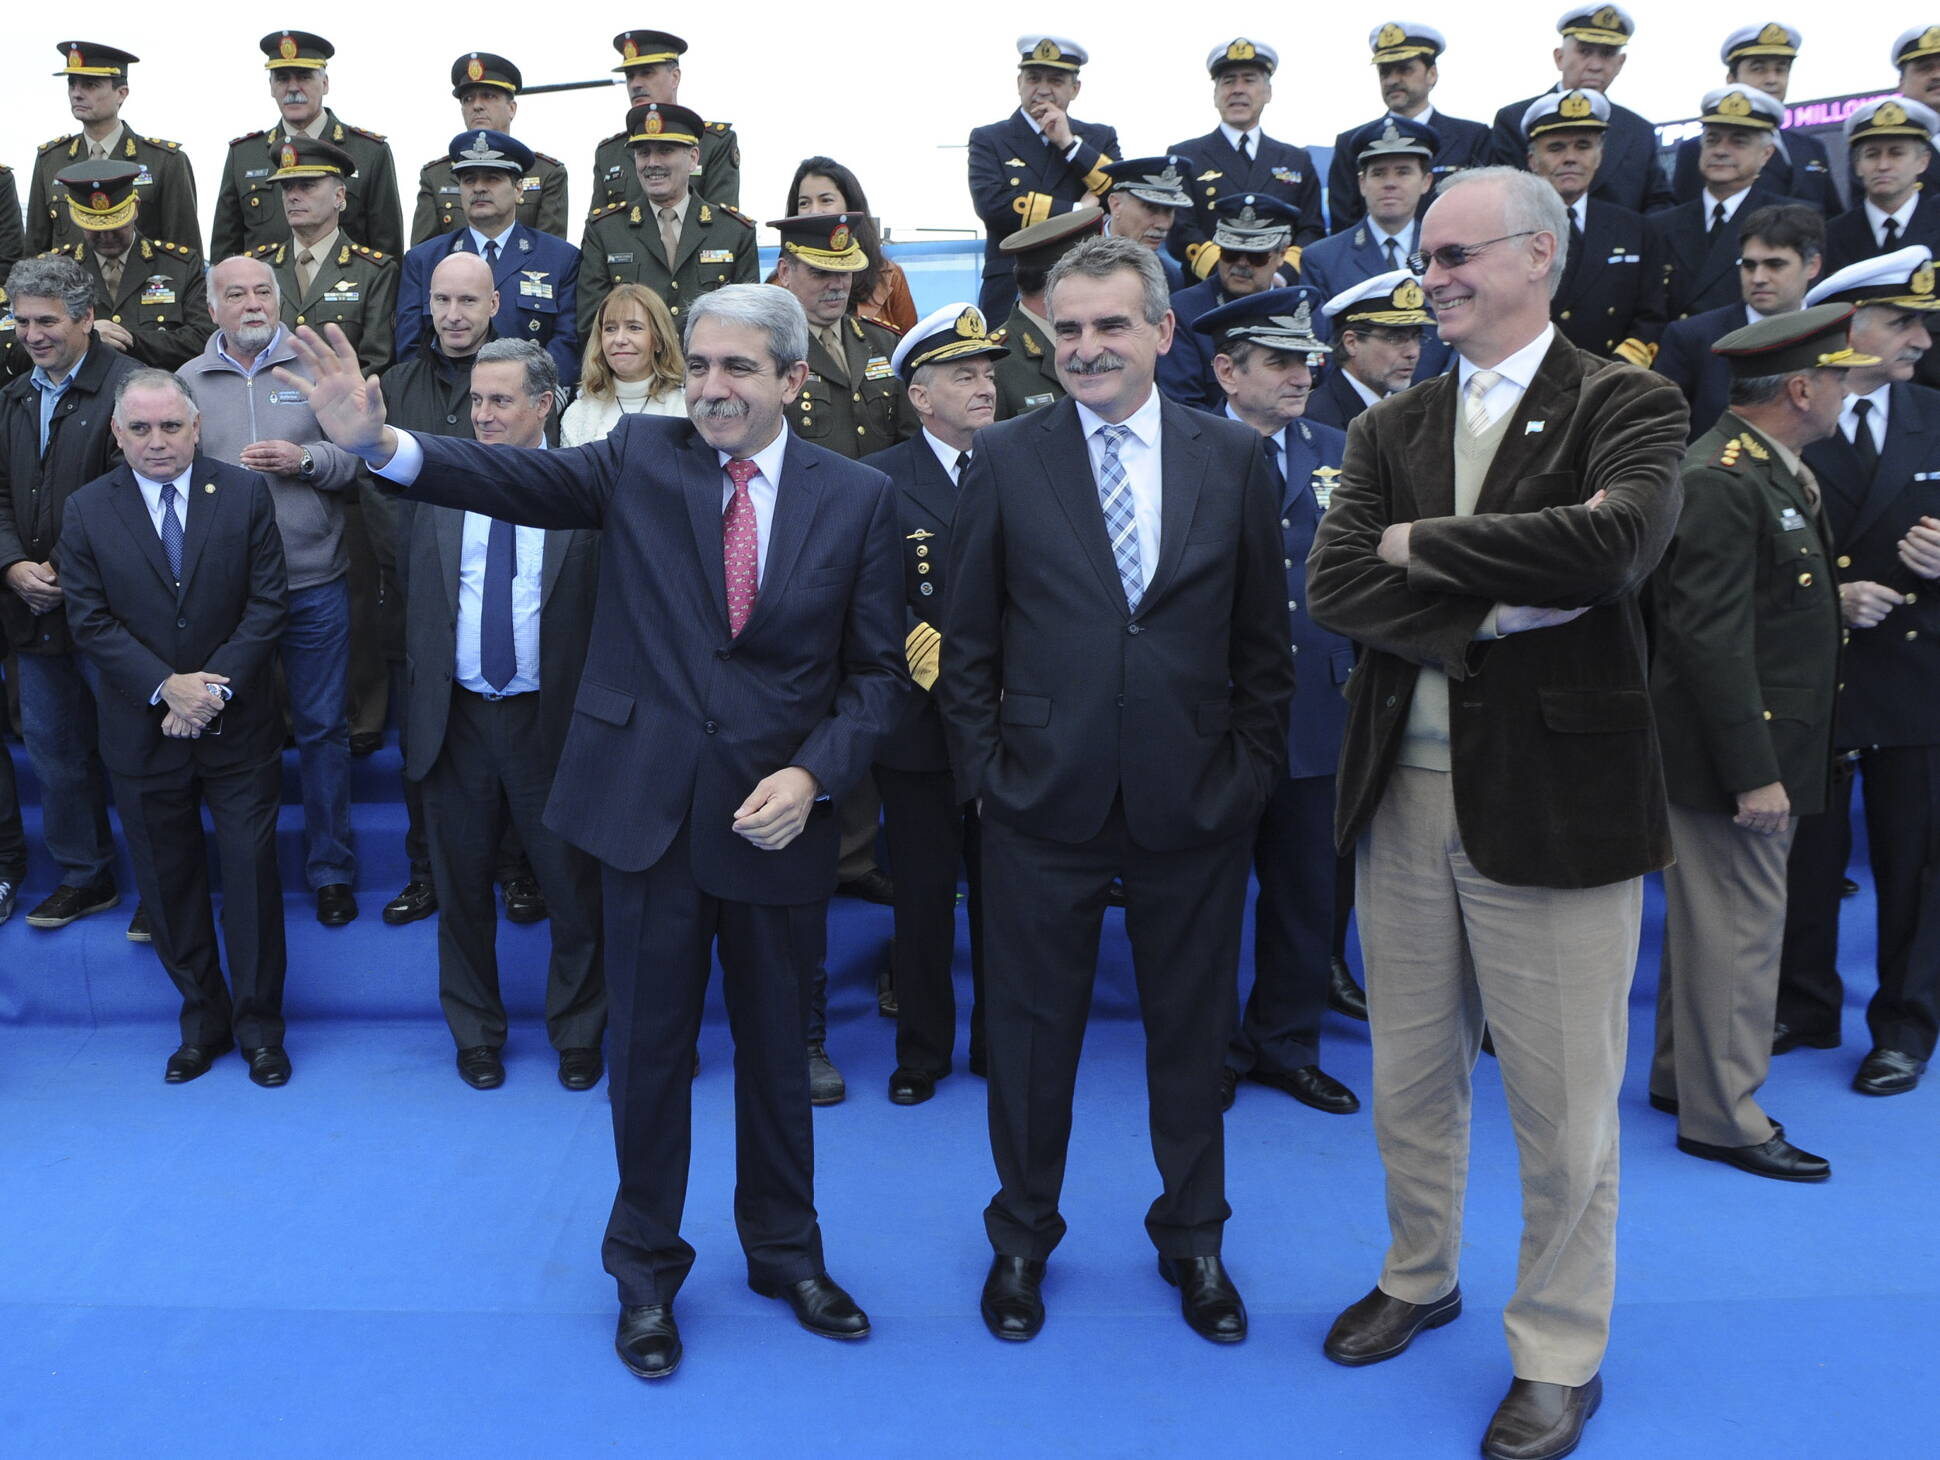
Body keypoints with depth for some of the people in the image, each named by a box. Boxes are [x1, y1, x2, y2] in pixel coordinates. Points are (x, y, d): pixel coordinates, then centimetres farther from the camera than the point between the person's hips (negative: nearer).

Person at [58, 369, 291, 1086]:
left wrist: (216, 685, -14)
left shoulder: (245, 493, -2)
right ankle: (202, 1022, 26)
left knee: (251, 871, 3)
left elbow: (266, 603, -5)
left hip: (238, 725, -1)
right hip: (144, 728, 1)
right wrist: (167, 687, -15)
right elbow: (90, 621, -4)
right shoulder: (88, 511, 0)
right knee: (169, 882, 10)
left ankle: (258, 1025, 18)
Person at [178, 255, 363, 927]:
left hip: (314, 584, -1)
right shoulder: (187, 382, 6)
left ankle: (330, 871, 19)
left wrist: (306, 458, -15)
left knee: (323, 727, 6)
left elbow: (359, 457, 0)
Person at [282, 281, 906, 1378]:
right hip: (649, 802, 0)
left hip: (776, 814, 0)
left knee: (776, 1045, 15)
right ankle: (648, 1269, 33)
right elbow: (523, 478, -15)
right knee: (651, 1046, 11)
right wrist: (381, 442, -32)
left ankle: (787, 1253, 37)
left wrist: (813, 773, -14)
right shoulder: (642, 457, 0)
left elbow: (879, 669, 0)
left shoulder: (859, 498, -1)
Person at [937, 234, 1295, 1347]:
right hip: (1045, 797, -1)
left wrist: (1253, 768, 1)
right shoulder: (1006, 459, 0)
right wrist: (985, 768, -2)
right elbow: (967, 640, 3)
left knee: (1193, 1027, 13)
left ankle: (1193, 1237, 35)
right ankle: (1023, 1239, 32)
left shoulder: (1235, 457, 3)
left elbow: (1265, 637, 5)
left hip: (1196, 799, 1)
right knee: (1034, 1026, 11)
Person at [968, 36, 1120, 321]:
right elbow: (990, 203, -10)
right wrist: (1076, 211, -9)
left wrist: (1069, 143, -3)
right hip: (1012, 295, -2)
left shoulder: (1100, 138, 16)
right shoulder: (988, 139, 8)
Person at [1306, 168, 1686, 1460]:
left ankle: (1561, 1355, 26)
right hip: (1406, 791, 5)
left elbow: (1620, 540, -24)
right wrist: (1492, 611, -17)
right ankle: (1421, 1278, 41)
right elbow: (1333, 586, -4)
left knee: (1564, 1103, 6)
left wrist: (1424, 545, -13)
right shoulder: (1394, 427, 10)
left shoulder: (1625, 405, -3)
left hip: (1555, 795, -4)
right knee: (1410, 1076, 18)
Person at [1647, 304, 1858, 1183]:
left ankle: (1683, 1077, 32)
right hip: (1734, 753, -10)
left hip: (1763, 747, 10)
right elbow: (1711, 639, -25)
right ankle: (1722, 1117, 11)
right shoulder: (1718, 482, -21)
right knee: (1740, 928, -2)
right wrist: (1754, 773, -24)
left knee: (1713, 921, 18)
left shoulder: (1772, 469, 12)